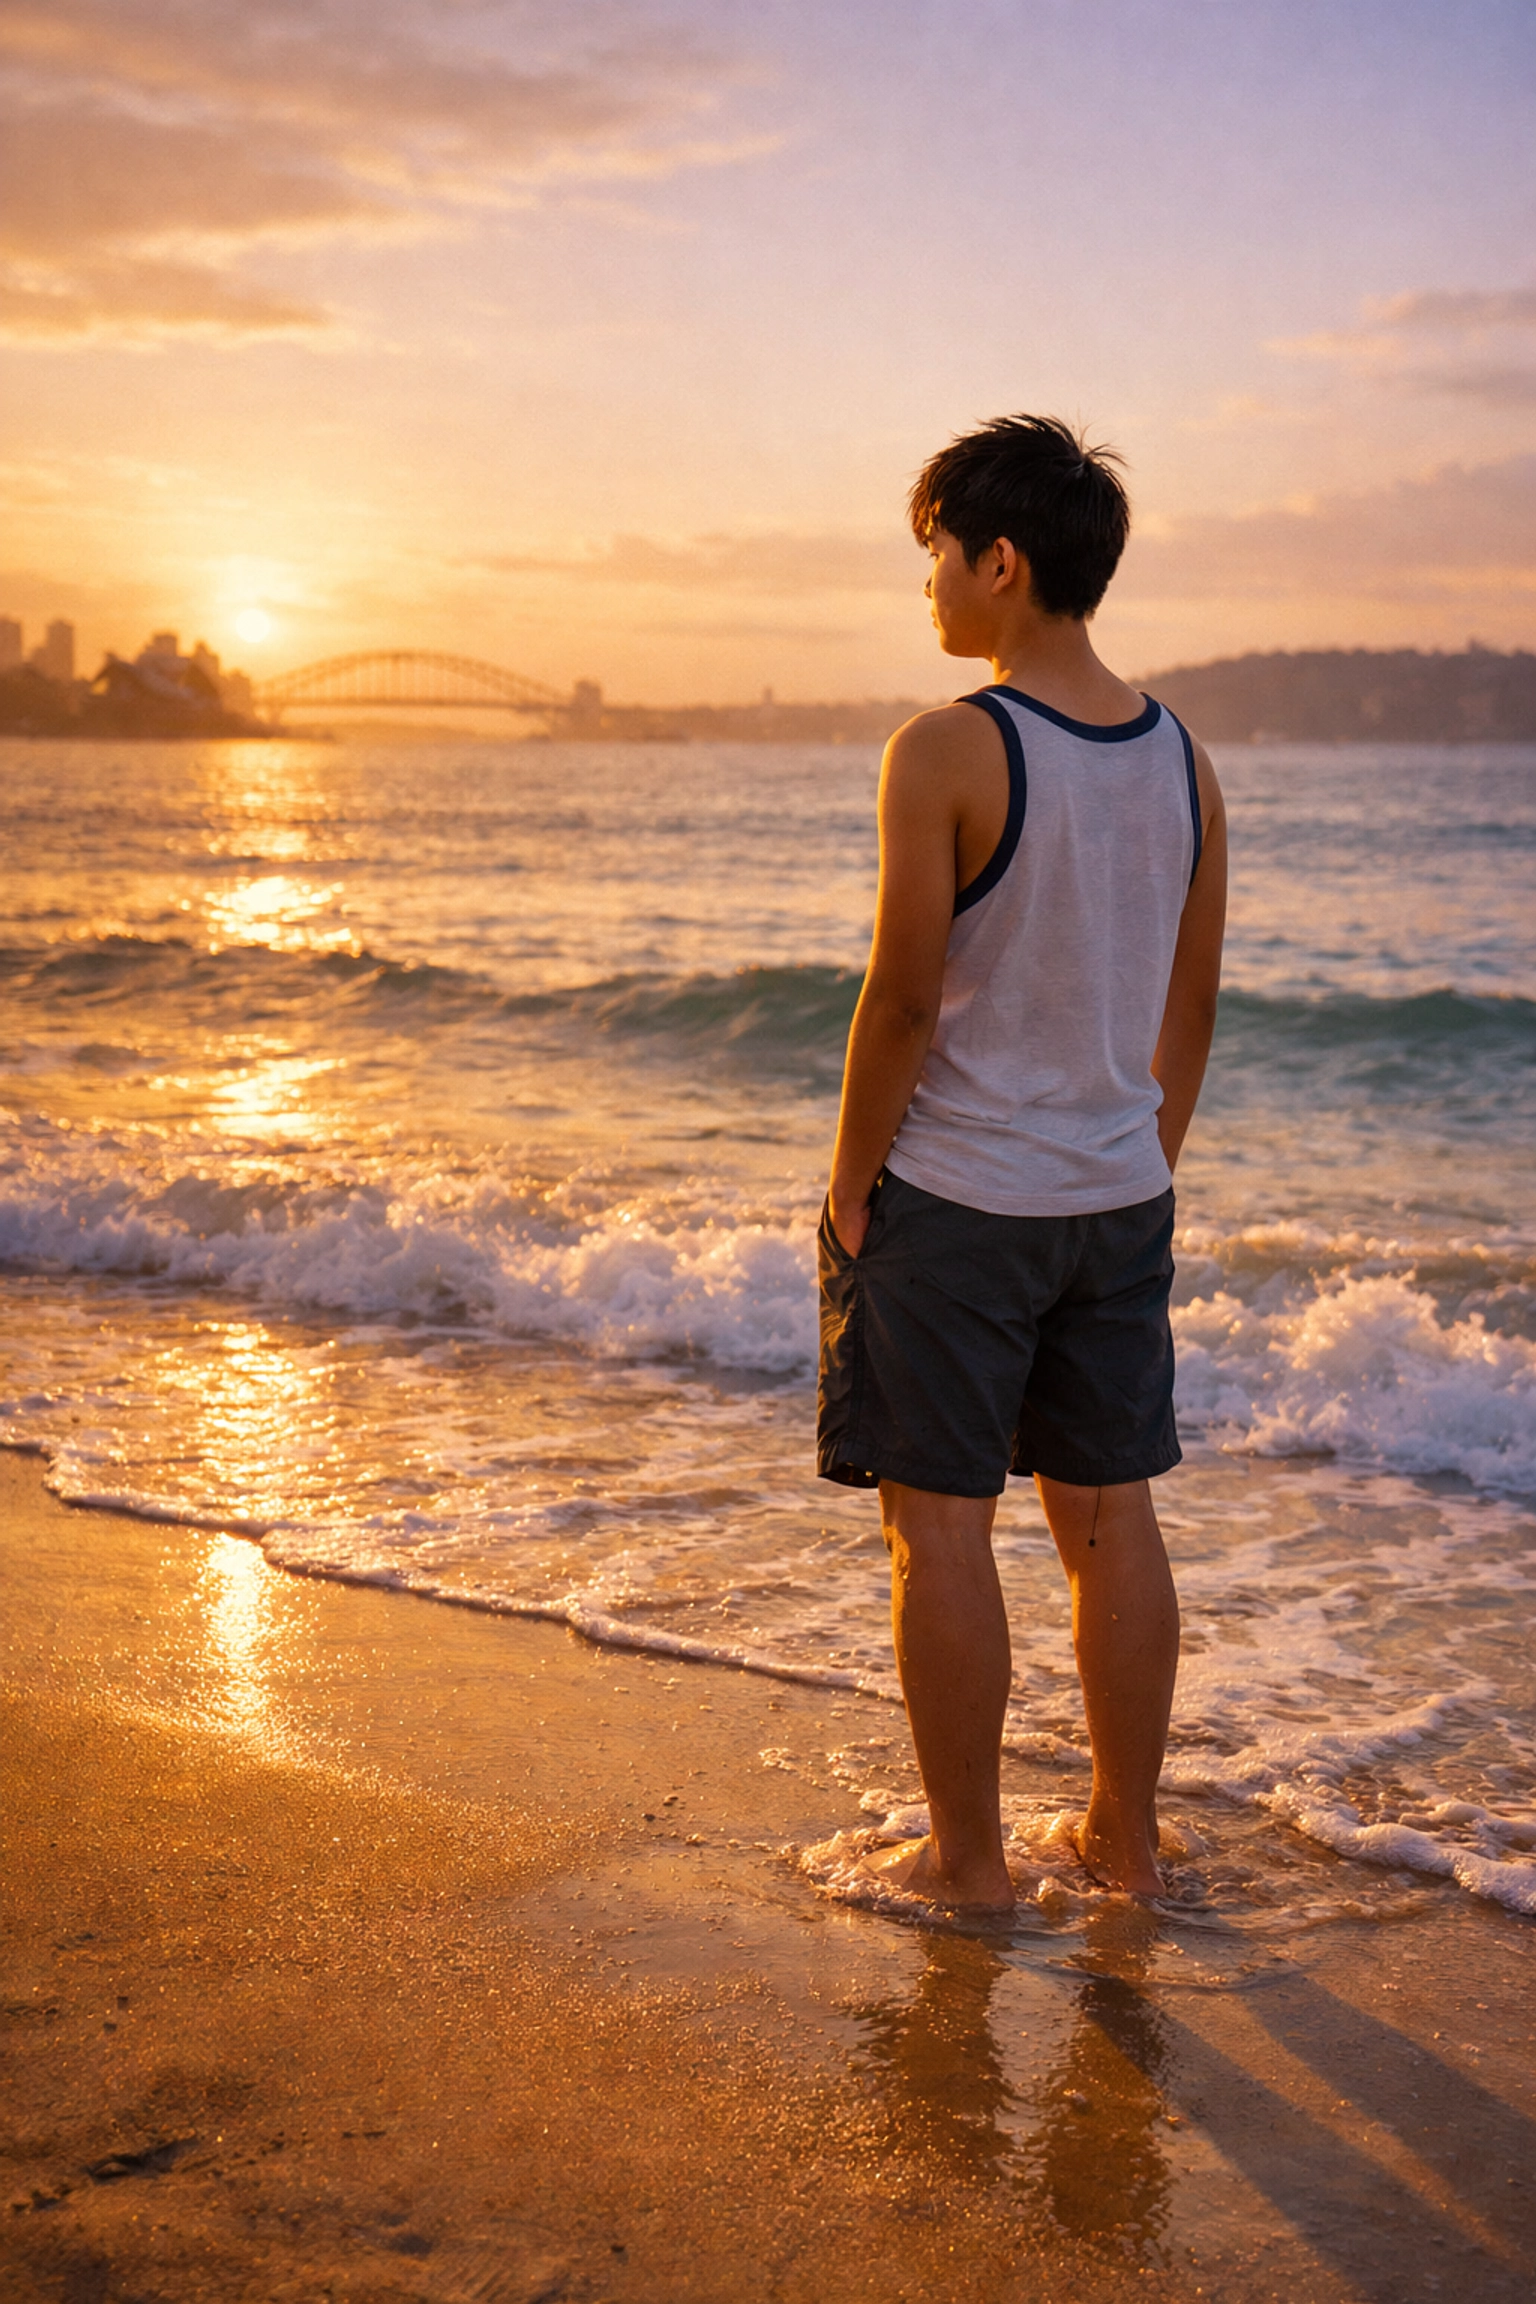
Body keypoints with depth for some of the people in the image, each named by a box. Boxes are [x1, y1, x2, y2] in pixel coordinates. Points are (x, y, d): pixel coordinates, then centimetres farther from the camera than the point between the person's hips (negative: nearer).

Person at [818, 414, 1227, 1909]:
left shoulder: (947, 751, -15)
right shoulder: (1182, 757, 4)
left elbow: (903, 1002, -16)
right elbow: (1192, 1008, 10)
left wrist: (850, 1185, -4)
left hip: (951, 1198, -6)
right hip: (1117, 1198, 6)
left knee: (940, 1520, 4)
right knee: (1109, 1511, 13)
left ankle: (967, 1858, 13)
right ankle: (1126, 1836, 24)